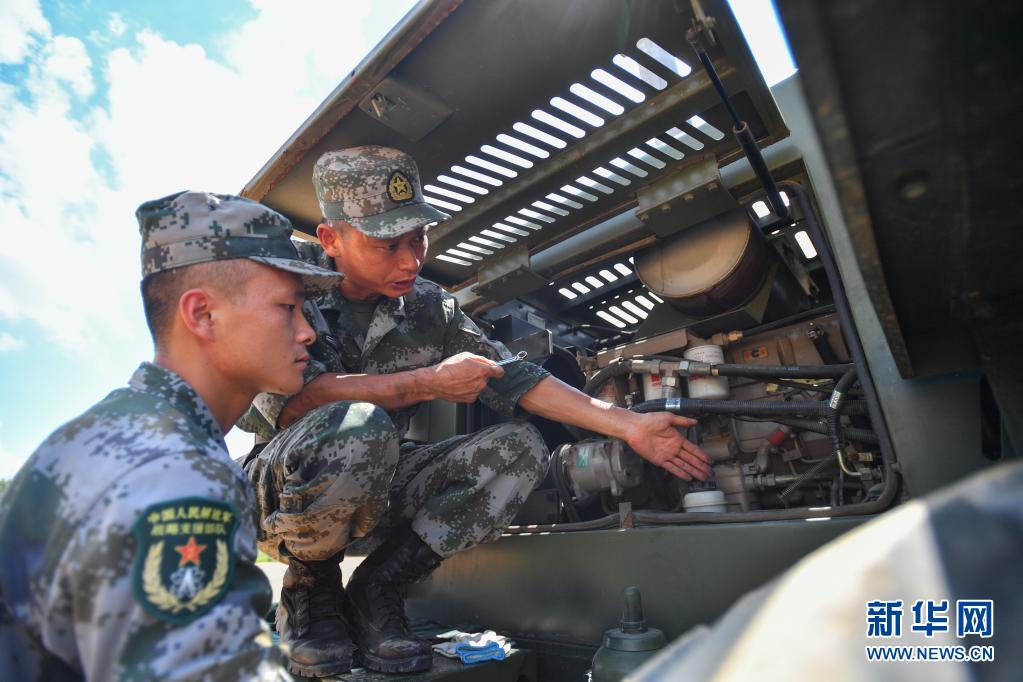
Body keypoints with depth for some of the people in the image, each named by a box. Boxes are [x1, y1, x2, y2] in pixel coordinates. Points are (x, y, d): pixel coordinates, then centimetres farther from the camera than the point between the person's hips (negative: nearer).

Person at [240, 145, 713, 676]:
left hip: (372, 491, 5)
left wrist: (630, 427, -8)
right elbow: (285, 400, -28)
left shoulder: (428, 307, -2)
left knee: (520, 449, -12)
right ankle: (310, 586, -6)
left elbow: (514, 379, -4)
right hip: (275, 492, -4)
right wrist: (428, 383, -24)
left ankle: (375, 591, -4)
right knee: (357, 429, -38)